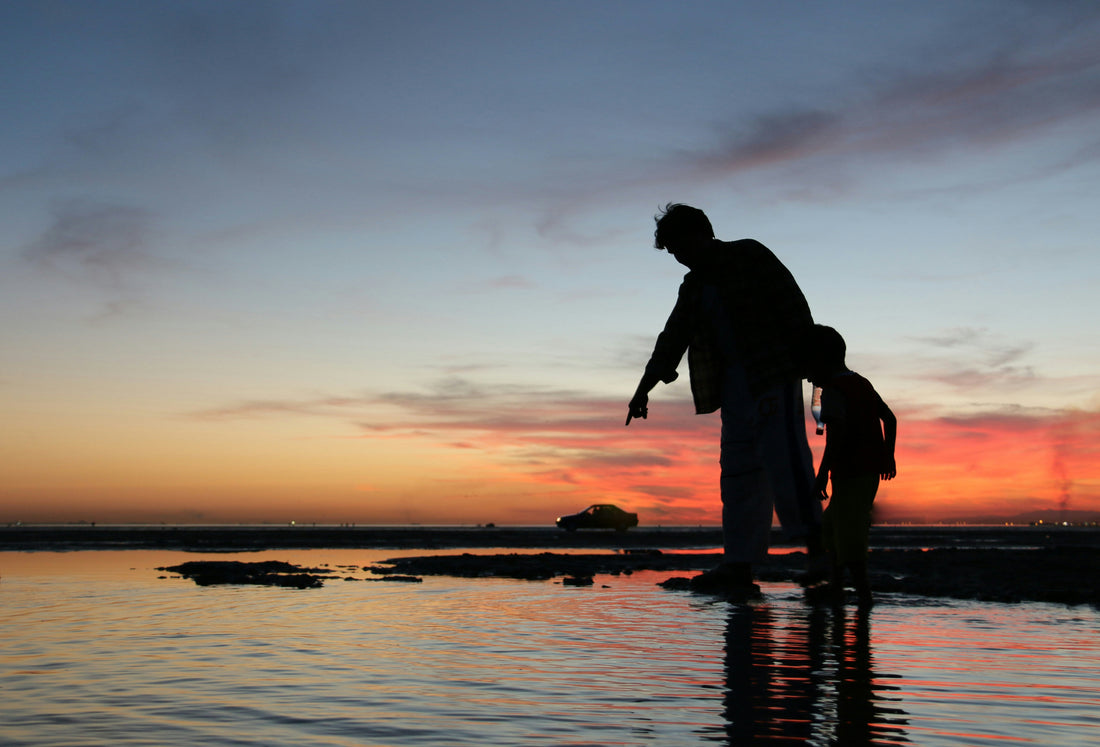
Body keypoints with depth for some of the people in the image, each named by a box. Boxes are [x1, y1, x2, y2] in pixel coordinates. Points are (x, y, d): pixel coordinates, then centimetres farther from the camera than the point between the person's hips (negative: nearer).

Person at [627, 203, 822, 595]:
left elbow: (793, 305, -6)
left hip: (773, 372, -7)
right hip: (734, 383, 7)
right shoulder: (693, 287, 20)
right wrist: (645, 388, 23)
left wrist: (813, 358, -14)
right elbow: (672, 339, 25)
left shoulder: (750, 256, 1)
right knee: (738, 471, 1)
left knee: (783, 457, -16)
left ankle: (817, 546, -13)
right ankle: (738, 568, 0)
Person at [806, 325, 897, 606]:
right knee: (832, 525, 19)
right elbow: (890, 419, 19)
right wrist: (888, 456, 24)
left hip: (850, 473, -9)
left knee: (848, 533, -8)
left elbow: (837, 434, -23)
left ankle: (863, 590, -13)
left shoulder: (833, 391, -12)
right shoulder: (863, 384, 16)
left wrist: (822, 474, -21)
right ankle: (837, 585, 23)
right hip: (871, 470, 9)